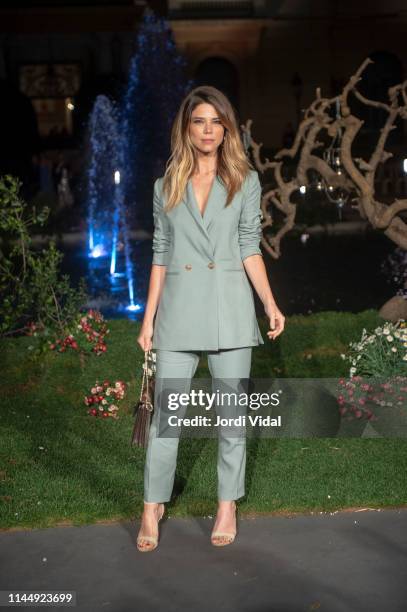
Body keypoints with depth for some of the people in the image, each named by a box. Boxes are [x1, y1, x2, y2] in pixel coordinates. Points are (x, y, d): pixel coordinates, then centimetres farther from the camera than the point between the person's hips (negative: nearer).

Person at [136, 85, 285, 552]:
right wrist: (148, 317, 8)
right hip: (178, 308, 1)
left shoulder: (245, 181, 7)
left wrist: (270, 303, -8)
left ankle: (228, 506, 18)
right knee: (166, 412, -1)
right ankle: (152, 509, 11)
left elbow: (250, 249, 4)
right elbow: (160, 254, 11)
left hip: (230, 307, -1)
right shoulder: (166, 185, 11)